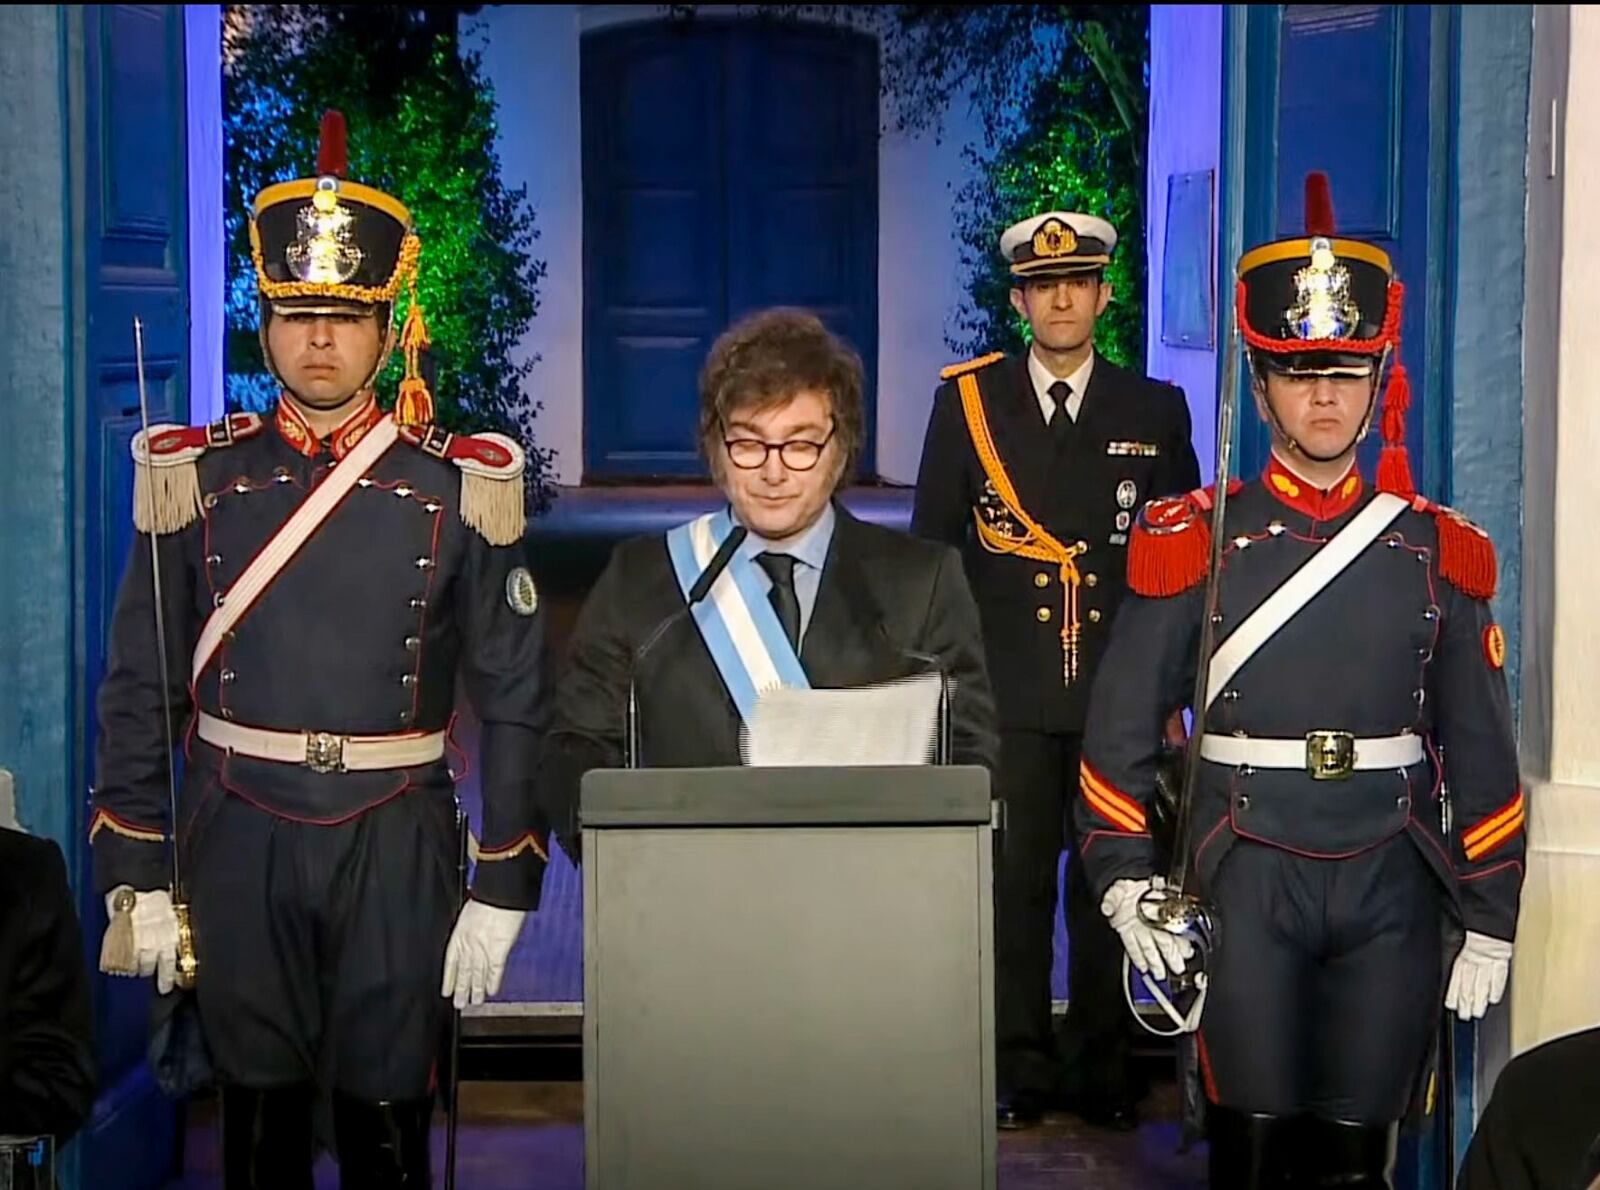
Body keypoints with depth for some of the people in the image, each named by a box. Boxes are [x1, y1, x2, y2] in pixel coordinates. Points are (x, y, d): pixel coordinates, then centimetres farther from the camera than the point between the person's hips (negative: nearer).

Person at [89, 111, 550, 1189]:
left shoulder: (461, 485, 0)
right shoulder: (199, 478, 3)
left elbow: (512, 697, -1)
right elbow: (141, 689, 4)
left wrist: (501, 891, -4)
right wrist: (137, 877, 0)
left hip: (398, 848, -1)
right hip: (239, 843, 1)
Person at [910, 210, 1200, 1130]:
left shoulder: (1156, 412, 8)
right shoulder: (967, 402, 6)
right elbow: (932, 550, 7)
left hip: (1118, 693, 1)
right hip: (1007, 691, -1)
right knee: (1015, 882, 2)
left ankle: (1105, 1073, 16)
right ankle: (1020, 1071, 12)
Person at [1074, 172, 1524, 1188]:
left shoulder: (1438, 551, 6)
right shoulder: (1194, 541, 1)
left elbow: (1481, 750, 8)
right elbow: (1124, 726, 1)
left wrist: (1491, 917, 6)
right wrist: (1124, 877, -8)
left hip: (1392, 886, 2)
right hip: (1248, 885, -1)